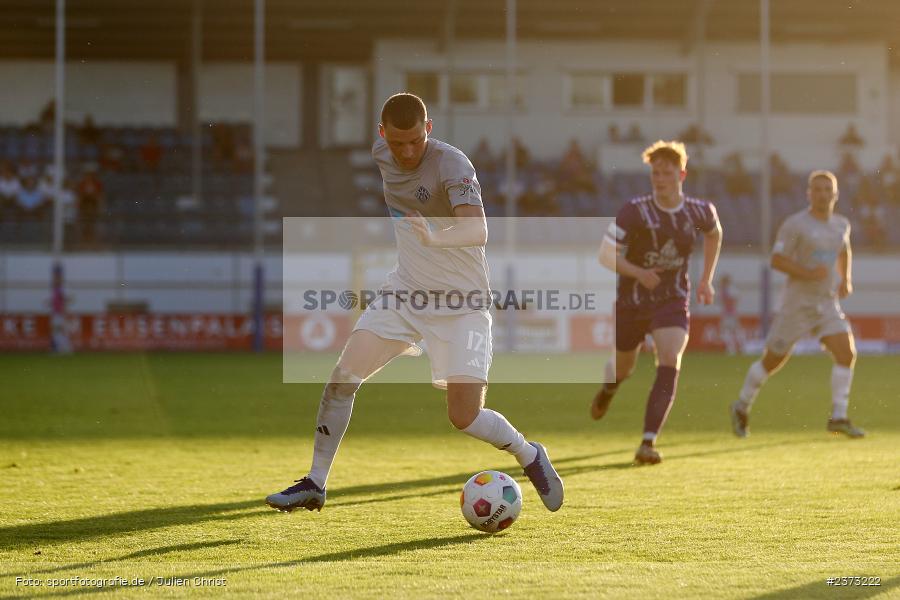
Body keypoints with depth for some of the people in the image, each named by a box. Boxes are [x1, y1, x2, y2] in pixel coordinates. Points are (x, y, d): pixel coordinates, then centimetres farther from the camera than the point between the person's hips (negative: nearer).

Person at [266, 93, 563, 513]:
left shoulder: (451, 164, -24)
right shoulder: (381, 153, -4)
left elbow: (477, 231, -39)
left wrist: (434, 238, -58)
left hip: (460, 305, -6)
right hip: (405, 290, 6)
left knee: (465, 418, -12)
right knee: (342, 378, -5)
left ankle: (530, 457, 18)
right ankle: (315, 484, 9)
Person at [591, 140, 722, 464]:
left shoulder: (700, 212, -5)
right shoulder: (635, 212, -15)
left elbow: (715, 234, 19)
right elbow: (607, 255, -12)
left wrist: (706, 279, 15)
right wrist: (638, 273, -27)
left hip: (672, 302, 0)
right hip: (631, 301, 0)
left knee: (670, 363, -22)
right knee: (623, 368, 15)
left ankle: (648, 443, -24)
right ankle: (608, 389, 56)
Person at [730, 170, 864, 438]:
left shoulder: (841, 224, 8)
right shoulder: (795, 224, -12)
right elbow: (776, 260, -15)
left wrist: (846, 279, 18)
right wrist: (807, 274, -26)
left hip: (827, 304, 5)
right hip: (797, 303, -5)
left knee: (846, 353, -14)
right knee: (773, 360, 4)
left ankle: (838, 417, -11)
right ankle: (742, 407, 26)